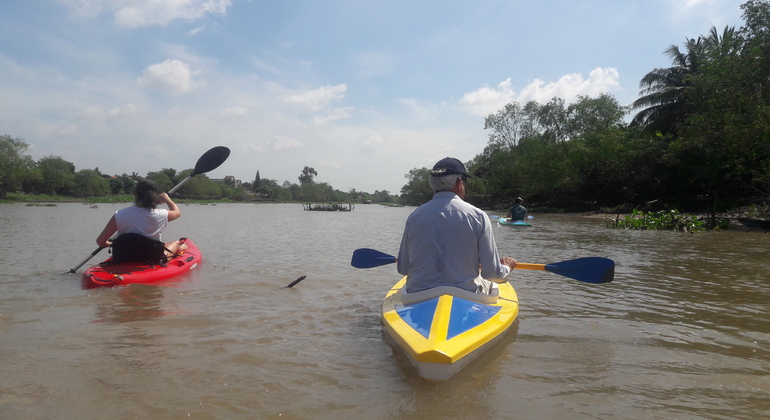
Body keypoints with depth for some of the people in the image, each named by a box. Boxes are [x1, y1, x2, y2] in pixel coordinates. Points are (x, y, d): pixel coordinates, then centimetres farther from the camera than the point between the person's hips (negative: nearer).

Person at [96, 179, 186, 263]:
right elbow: (177, 212, 11)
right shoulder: (160, 215, -13)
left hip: (122, 261, 2)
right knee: (176, 243, 27)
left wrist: (110, 244, 14)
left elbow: (100, 241, -9)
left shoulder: (119, 215, -11)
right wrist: (167, 199, 29)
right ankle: (179, 249, 57)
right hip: (152, 261, -2)